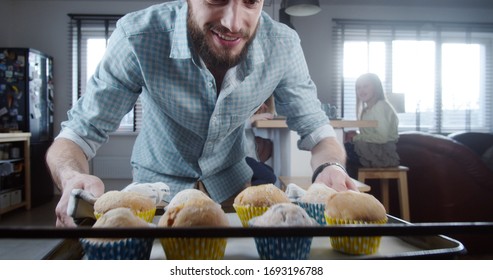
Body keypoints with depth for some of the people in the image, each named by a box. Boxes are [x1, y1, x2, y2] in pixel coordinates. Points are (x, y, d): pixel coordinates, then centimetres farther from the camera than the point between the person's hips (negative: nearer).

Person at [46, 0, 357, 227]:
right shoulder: (139, 37, -31)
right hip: (160, 182, -1)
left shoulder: (282, 45, -24)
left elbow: (315, 129, -15)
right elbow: (80, 132, -24)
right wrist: (73, 177, -47)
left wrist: (330, 167, -38)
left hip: (230, 180, 2)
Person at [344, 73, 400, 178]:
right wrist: (356, 134, -3)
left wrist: (356, 137, -13)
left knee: (345, 151, -19)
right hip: (371, 150, 8)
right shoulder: (367, 109, 18)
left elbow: (382, 137, -18)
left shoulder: (381, 105, -9)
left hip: (384, 153, -8)